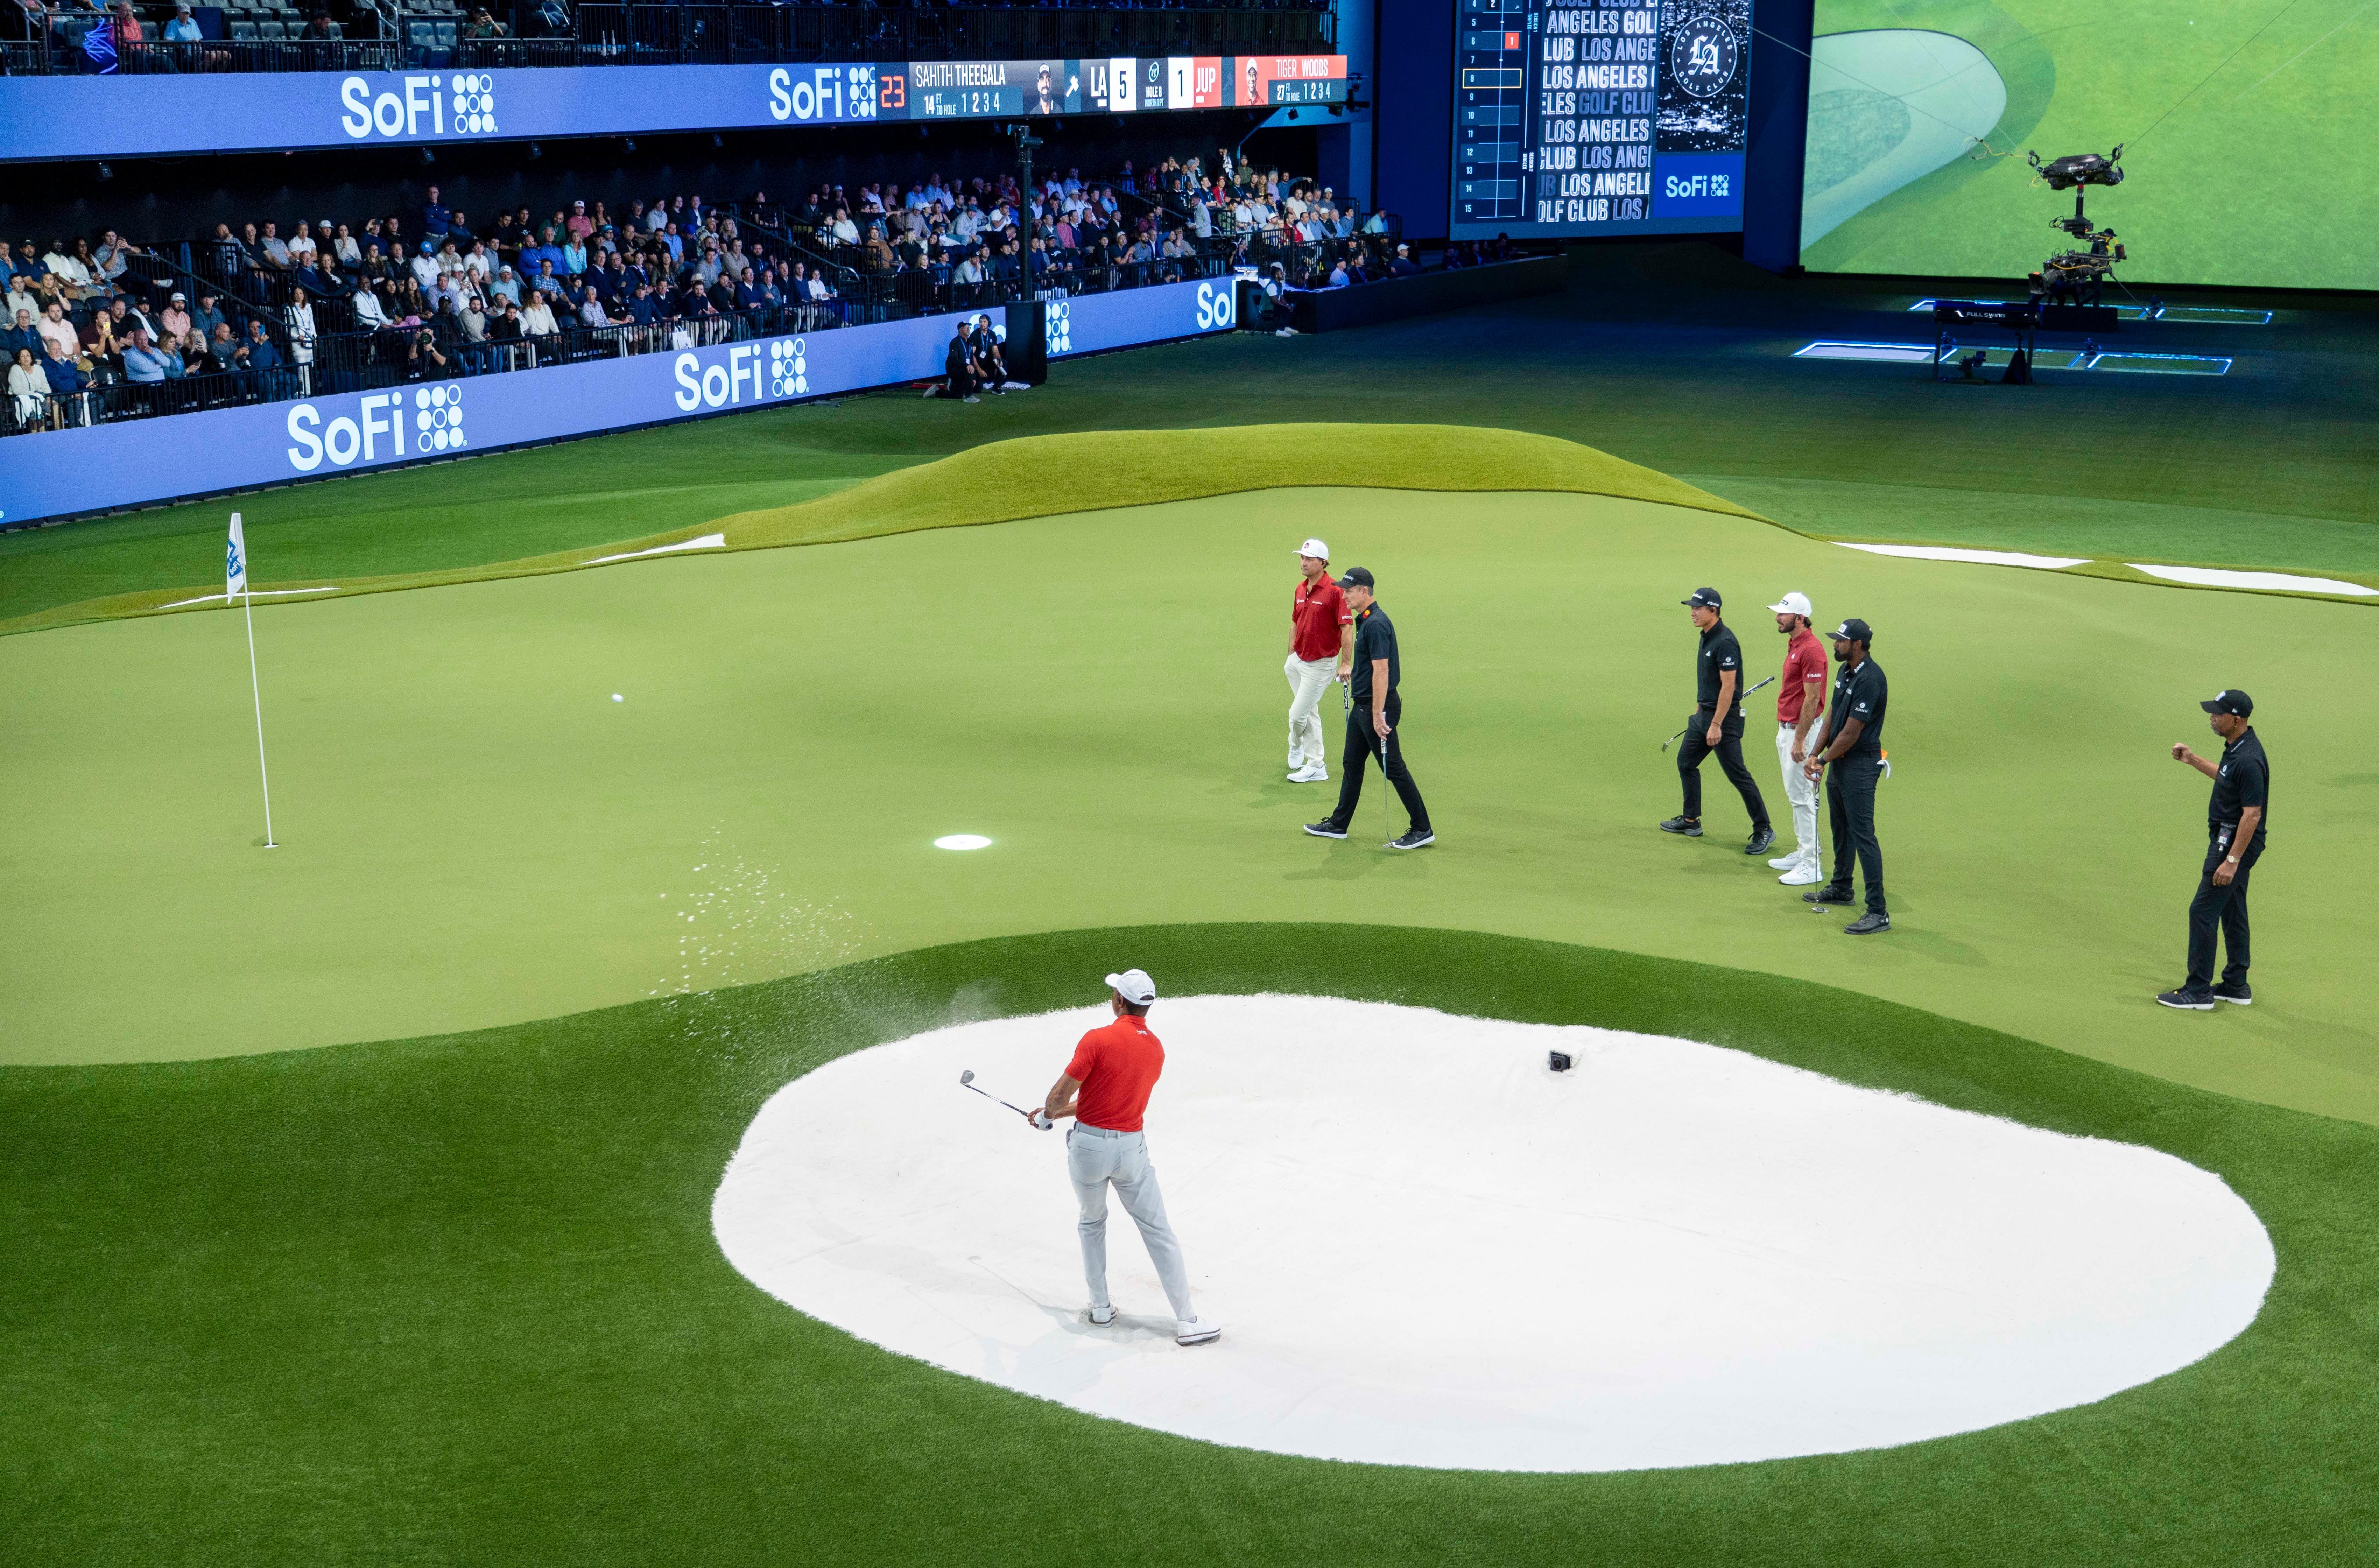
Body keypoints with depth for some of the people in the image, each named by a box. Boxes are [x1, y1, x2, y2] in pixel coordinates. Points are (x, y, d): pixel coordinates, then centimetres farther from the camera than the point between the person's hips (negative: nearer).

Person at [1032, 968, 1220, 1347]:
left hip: (1089, 1145, -2)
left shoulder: (1097, 1039, -15)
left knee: (1092, 1222, 23)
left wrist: (1047, 1115, 8)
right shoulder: (1156, 1049, 3)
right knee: (1159, 1232, 5)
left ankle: (1100, 1305, 29)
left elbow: (1061, 1095, -16)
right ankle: (1186, 1321, 4)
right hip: (1131, 1146, 2)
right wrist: (1058, 1113, 18)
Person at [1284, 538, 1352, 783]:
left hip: (1321, 665, -7)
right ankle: (1316, 767, 23)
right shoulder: (1300, 590, 6)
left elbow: (1347, 628, -18)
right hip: (1298, 661, 7)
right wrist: (1291, 657, 18)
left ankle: (1296, 744, 29)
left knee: (1298, 714, -2)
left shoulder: (1335, 591, -18)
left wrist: (1346, 664, -20)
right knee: (1310, 714, 14)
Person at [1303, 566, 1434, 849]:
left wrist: (1378, 715, -26)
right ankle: (1338, 825, 25)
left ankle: (1422, 830, 2)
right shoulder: (1365, 621, 11)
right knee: (1351, 764, 16)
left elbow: (1381, 671, -25)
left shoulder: (1376, 624, -21)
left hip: (1377, 707, -10)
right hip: (1362, 706, 10)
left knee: (1393, 768, -4)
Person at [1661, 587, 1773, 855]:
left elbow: (1728, 686, -23)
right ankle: (1691, 821, 30)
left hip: (1725, 717, -10)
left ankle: (1763, 830, -1)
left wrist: (1716, 725, -23)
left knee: (1737, 774, -7)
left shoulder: (1725, 642, -21)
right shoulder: (1707, 637, 9)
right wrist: (1699, 706, 24)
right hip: (1704, 713, 10)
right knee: (1686, 762, 17)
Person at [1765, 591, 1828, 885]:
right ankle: (1803, 852, 26)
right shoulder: (1793, 644, 12)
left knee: (1801, 796, -8)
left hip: (1801, 730, -10)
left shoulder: (1811, 650, -20)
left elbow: (1812, 698, -21)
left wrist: (1800, 740, -22)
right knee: (1794, 793, 16)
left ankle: (1811, 865, -4)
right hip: (1786, 728, 10)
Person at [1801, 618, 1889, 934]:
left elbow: (1851, 733, -21)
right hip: (1839, 763, 10)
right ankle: (1841, 888, 40)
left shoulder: (1869, 680, -22)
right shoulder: (1845, 673, 9)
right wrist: (1816, 755, 7)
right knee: (1841, 828, 22)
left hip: (1860, 766, -10)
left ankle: (1878, 912, -11)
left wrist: (1824, 760, -9)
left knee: (1862, 834, -11)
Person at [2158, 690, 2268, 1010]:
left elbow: (2252, 814, -26)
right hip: (2228, 839, 11)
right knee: (2232, 912, 16)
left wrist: (2231, 860, -26)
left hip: (2235, 842, -11)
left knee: (2203, 911, -6)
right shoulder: (2235, 747, 5)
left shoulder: (2249, 760, -26)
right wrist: (2193, 760, 19)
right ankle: (2236, 987, 24)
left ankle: (2198, 992, -1)